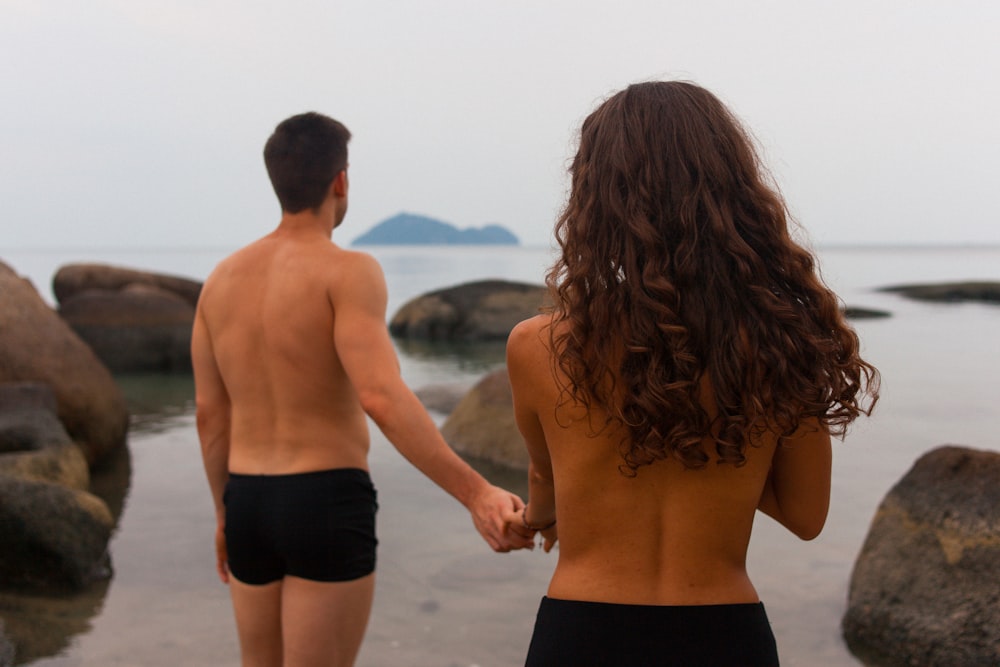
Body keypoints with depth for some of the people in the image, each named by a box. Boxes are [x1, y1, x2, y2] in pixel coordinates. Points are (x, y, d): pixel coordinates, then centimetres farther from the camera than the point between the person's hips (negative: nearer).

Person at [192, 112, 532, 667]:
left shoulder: (221, 279, 7)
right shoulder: (348, 272, -13)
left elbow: (209, 413, 10)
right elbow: (381, 397, -26)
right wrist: (475, 493, -29)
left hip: (250, 503, 7)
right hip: (328, 505, -6)